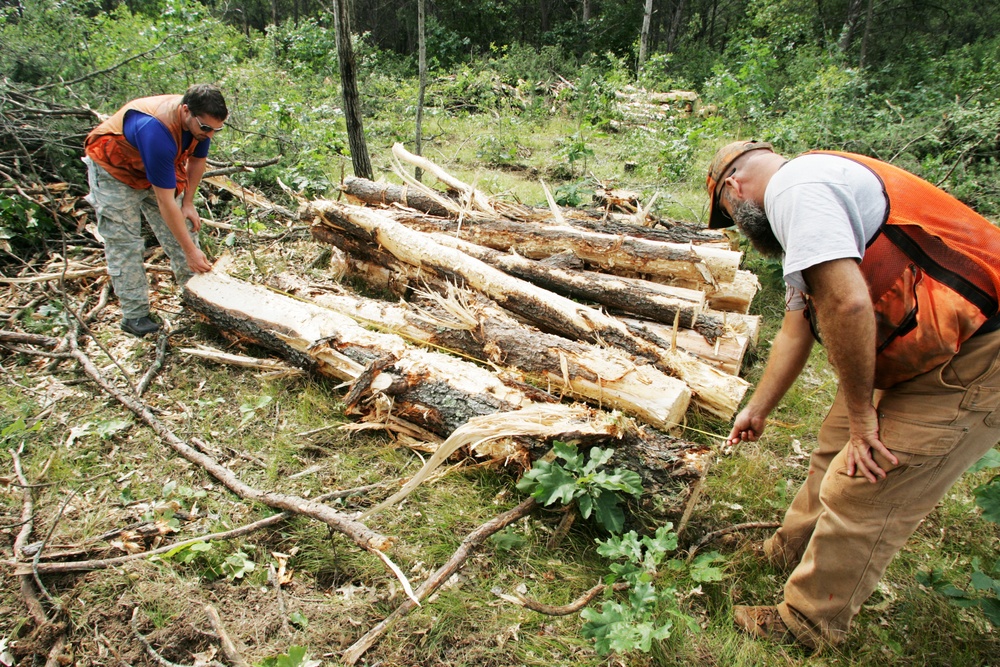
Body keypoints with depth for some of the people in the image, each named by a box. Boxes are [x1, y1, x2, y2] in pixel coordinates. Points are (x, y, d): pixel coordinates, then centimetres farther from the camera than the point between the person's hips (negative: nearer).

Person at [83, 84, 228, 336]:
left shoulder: (200, 119, -21)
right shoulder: (158, 131, -42)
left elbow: (197, 159, 2)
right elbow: (165, 203, -37)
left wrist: (188, 203, -1)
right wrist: (191, 251, -33)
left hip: (158, 166, 7)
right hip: (114, 171, -7)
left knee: (184, 225, 3)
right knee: (124, 242, -7)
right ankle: (134, 315, 0)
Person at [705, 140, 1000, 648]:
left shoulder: (795, 186, -17)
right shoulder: (804, 206, 17)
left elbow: (847, 303, -29)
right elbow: (797, 329, 23)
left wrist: (861, 415, -16)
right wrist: (757, 411, 30)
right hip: (925, 357, 10)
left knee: (858, 492, -2)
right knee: (837, 451, 20)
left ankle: (807, 624, 18)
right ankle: (792, 551, 41)